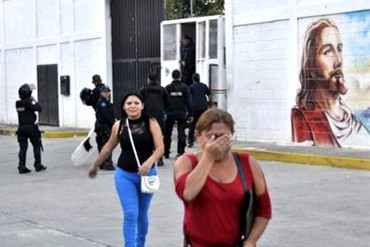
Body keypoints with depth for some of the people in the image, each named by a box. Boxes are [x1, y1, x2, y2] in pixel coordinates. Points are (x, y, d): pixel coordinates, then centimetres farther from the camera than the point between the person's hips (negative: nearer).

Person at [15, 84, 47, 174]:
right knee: (36, 146, 11)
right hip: (31, 127, -5)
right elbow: (39, 109, -17)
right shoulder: (29, 102, -16)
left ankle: (22, 167, -1)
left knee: (23, 147, 4)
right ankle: (38, 165, 15)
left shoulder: (18, 103, 3)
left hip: (21, 128, 5)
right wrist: (34, 100, -4)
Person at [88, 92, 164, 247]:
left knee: (142, 214, 16)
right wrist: (95, 165, 22)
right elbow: (108, 147, 13)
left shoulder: (151, 123, -9)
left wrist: (149, 162, -33)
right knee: (130, 214, -10)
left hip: (147, 174, 0)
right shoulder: (118, 125, -3)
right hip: (124, 174, 0)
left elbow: (160, 148, -14)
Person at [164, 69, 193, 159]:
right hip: (181, 113, 0)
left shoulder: (168, 88, -1)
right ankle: (181, 152, -2)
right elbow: (188, 101, -2)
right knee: (181, 133, 3)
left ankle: (166, 152, 14)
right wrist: (190, 114, 2)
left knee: (167, 133, 11)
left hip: (170, 113, 0)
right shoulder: (184, 87, -1)